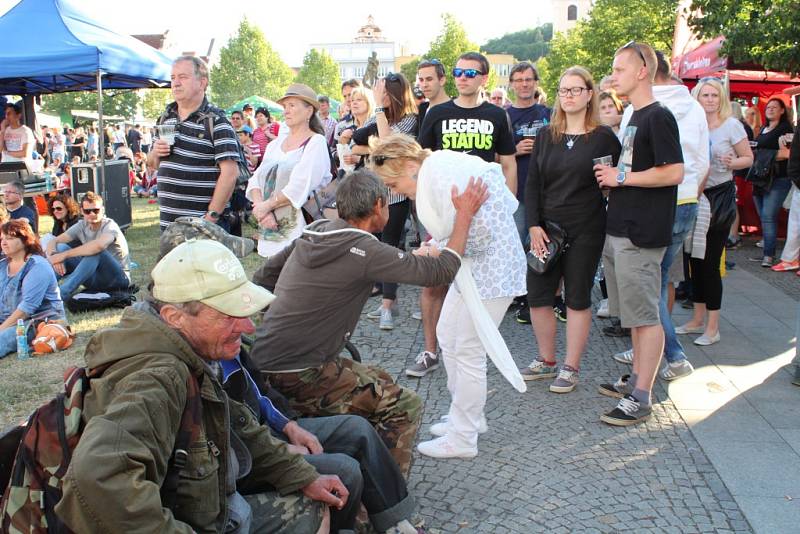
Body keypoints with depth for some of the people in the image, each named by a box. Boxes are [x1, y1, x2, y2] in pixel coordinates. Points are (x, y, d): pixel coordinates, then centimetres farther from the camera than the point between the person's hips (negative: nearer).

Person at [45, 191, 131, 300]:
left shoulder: (109, 226, -17)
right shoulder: (81, 226, 2)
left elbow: (99, 245, -40)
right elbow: (53, 242, -2)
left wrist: (64, 255, -35)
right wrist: (54, 256, -27)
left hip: (118, 278, -6)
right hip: (95, 279, 6)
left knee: (95, 250, -34)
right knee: (60, 247, -7)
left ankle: (63, 293, -37)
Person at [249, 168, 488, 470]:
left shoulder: (312, 233, 7)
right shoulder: (365, 251, -17)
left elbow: (262, 278, 18)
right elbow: (440, 272, -11)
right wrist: (464, 215, 0)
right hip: (295, 376, -9)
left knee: (380, 381, 22)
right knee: (404, 406, -5)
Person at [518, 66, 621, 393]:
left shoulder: (604, 137, -1)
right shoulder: (546, 135, 9)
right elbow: (532, 184, 5)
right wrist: (534, 225, -4)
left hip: (586, 231, -3)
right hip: (546, 227, 4)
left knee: (577, 298, 4)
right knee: (537, 295, 5)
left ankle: (571, 368, 15)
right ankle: (547, 361, 23)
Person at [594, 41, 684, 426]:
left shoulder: (658, 117, -12)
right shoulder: (634, 118, 18)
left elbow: (673, 173, -19)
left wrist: (622, 177, -14)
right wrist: (613, 179, 6)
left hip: (641, 234, -10)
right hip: (619, 230, 10)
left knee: (645, 314, -4)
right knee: (634, 312, 16)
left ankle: (641, 398, 2)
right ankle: (637, 379, 28)